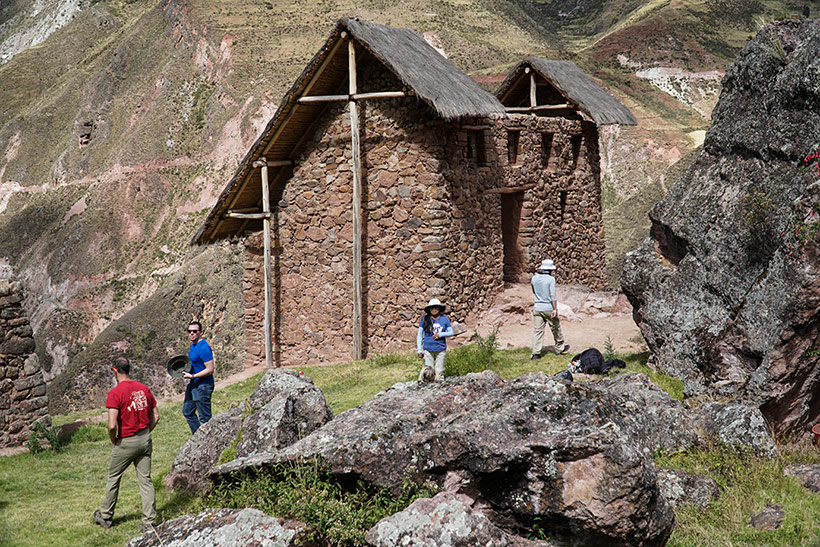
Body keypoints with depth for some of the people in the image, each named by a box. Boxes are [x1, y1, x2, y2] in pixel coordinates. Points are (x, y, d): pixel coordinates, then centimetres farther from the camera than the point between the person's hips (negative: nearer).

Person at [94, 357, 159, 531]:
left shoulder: (115, 393, -16)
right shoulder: (144, 389, 3)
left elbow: (112, 425, -22)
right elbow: (155, 416, 8)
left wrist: (113, 440, -3)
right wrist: (145, 433, 14)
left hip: (126, 442, -5)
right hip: (145, 440, 5)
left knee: (113, 478, 14)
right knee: (145, 480, 8)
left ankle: (106, 517, 29)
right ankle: (149, 521, 6)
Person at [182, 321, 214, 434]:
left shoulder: (204, 348, -21)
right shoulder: (193, 345, 10)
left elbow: (210, 370, -23)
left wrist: (192, 376, -22)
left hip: (203, 386, -11)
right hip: (193, 384, 11)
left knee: (204, 417, -2)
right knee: (187, 411, 19)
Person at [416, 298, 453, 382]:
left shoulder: (444, 319, 3)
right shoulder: (425, 319, 1)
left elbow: (451, 332, 7)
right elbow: (420, 334, 4)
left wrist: (440, 334, -11)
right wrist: (419, 349, 0)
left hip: (441, 349, 1)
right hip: (428, 349, -1)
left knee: (439, 371, 1)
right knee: (428, 369, -4)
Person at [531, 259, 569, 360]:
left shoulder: (534, 278, 3)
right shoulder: (551, 279, -12)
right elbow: (553, 295, -15)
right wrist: (555, 309, -13)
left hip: (537, 308, 4)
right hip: (549, 308, -4)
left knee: (537, 330, 3)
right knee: (555, 328, 15)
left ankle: (536, 353, -4)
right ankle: (560, 347, 30)